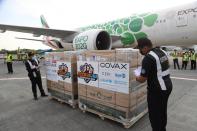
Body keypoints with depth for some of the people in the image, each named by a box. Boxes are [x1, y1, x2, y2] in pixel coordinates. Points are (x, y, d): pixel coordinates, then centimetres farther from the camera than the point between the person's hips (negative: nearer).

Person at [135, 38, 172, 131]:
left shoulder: (148, 58, -22)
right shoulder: (162, 52, 6)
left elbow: (142, 79, -21)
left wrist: (137, 78, -1)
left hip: (157, 90, -9)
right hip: (167, 85, 10)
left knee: (154, 114, 7)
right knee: (162, 111, 24)